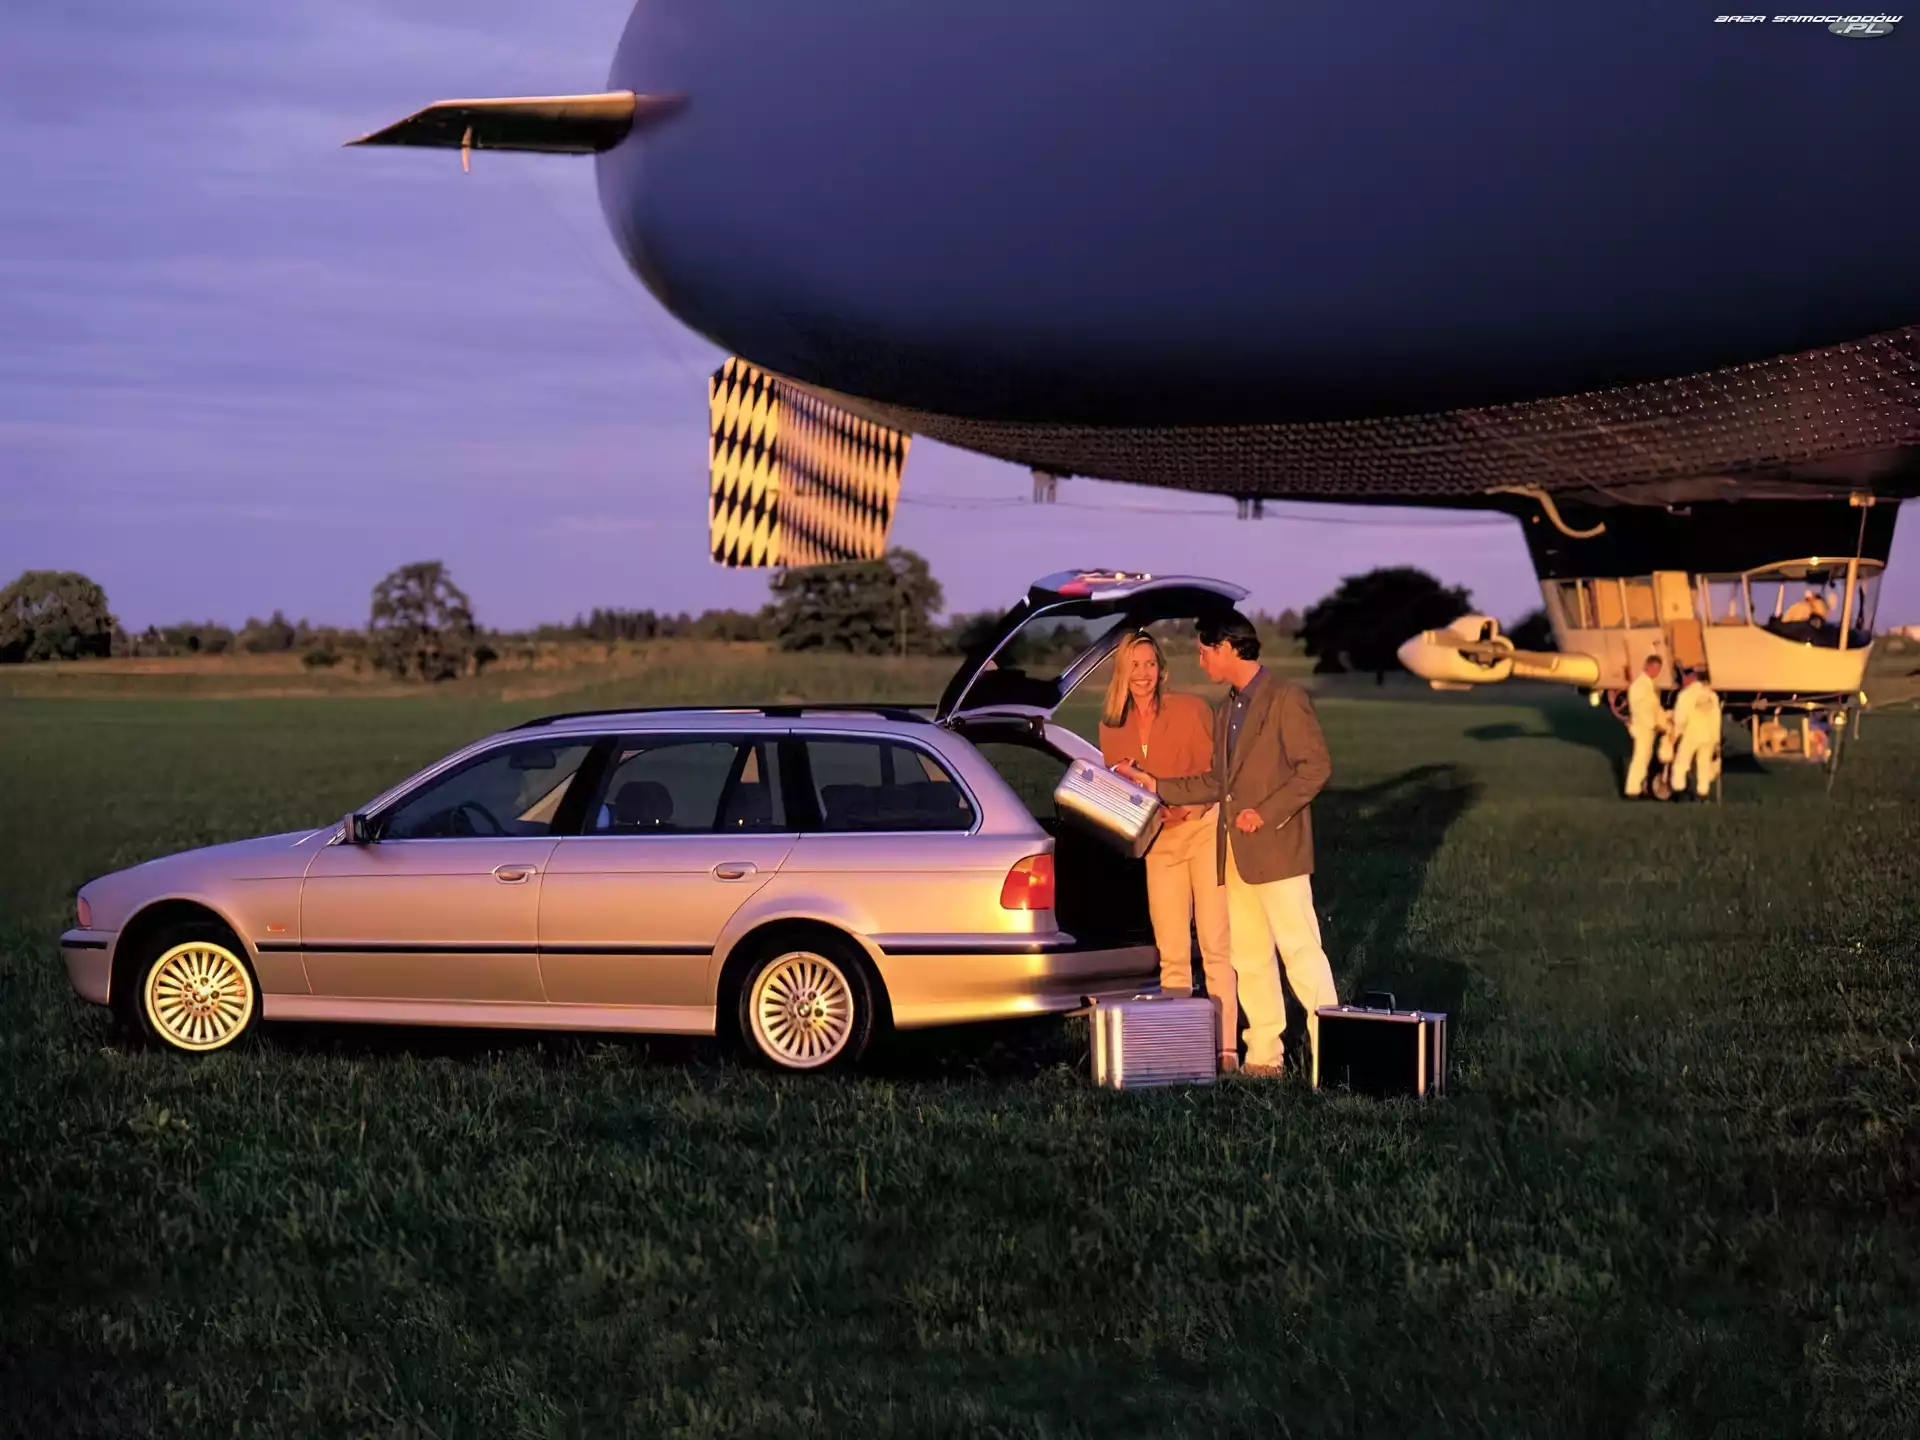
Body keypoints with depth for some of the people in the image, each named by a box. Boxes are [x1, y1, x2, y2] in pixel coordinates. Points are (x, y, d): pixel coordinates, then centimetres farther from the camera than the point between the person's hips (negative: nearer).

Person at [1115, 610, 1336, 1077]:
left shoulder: (1286, 698, -8)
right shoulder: (1226, 710, 17)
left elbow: (1316, 767, -13)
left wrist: (1265, 812, -17)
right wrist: (1154, 785, 13)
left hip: (1277, 847, -8)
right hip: (1236, 852, 8)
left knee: (1300, 951, -8)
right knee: (1249, 956, 8)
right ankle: (1264, 1055, 13)